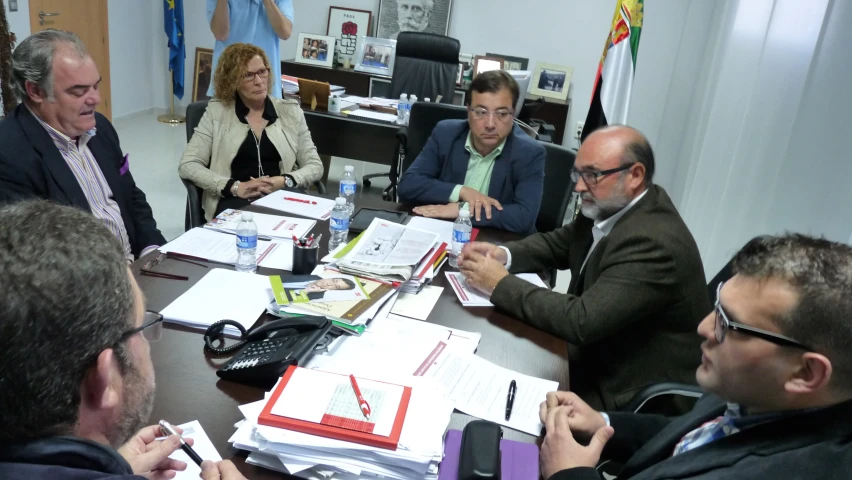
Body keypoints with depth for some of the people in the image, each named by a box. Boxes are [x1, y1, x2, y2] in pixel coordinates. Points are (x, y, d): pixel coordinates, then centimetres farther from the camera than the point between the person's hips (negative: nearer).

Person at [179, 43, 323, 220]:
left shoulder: (290, 110, 12)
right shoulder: (216, 112, 7)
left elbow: (315, 166, 10)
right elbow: (187, 165, 1)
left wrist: (285, 181, -12)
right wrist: (235, 187, -14)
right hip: (234, 201, -2)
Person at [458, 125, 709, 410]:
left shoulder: (655, 243, -28)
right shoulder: (609, 207, -2)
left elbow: (581, 321, -32)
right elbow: (556, 244, 11)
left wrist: (501, 284, -23)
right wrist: (503, 255, -9)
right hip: (600, 356, 7)